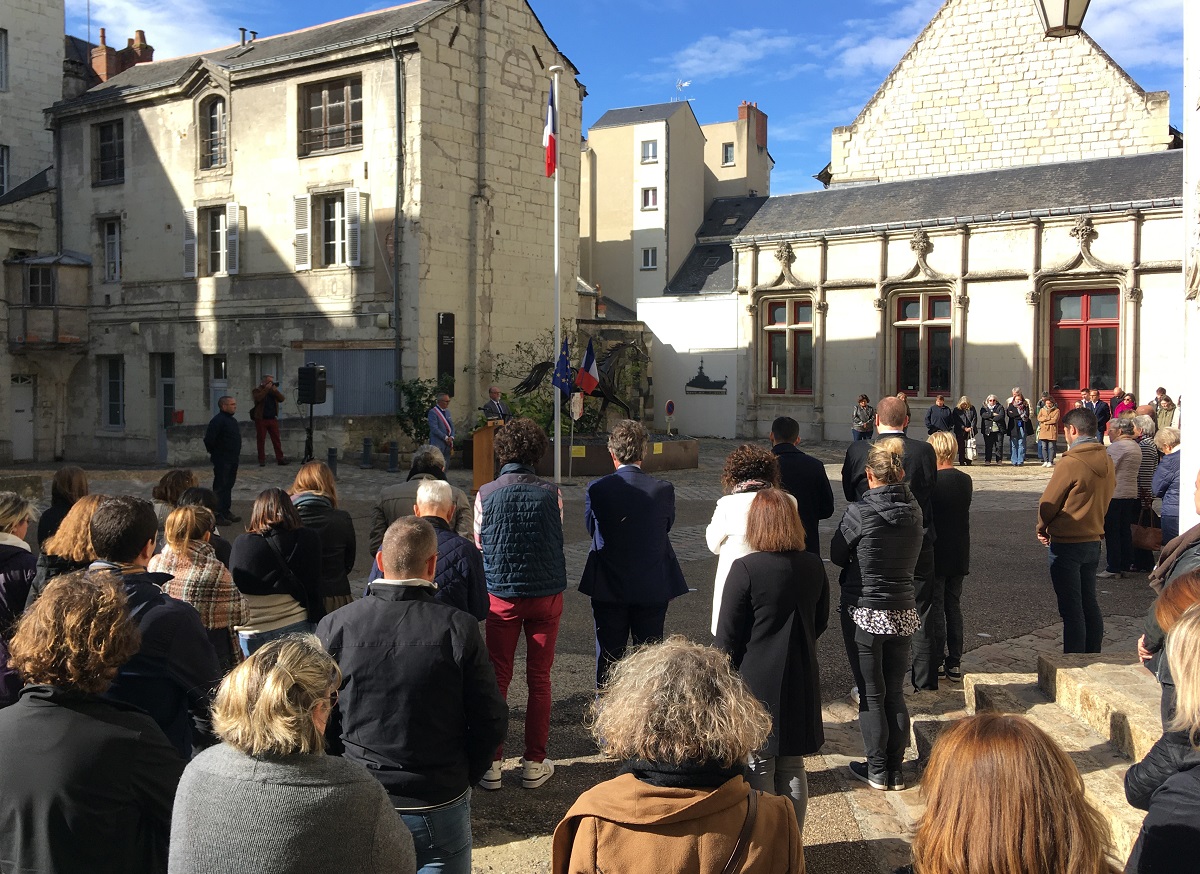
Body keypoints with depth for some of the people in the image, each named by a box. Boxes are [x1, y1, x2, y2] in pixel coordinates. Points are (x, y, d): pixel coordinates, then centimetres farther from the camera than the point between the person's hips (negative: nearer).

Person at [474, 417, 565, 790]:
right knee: (539, 679, 11)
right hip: (546, 594, 0)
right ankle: (534, 763, 18)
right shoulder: (551, 493, -9)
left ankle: (492, 763, 16)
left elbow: (479, 544, 2)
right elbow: (557, 539, 4)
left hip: (501, 595, 0)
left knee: (497, 677, 11)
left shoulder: (485, 494, -9)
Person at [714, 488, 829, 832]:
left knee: (758, 769, 7)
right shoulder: (814, 566, -2)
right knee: (793, 770, 15)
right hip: (800, 683, 5)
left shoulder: (745, 569, -18)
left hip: (756, 682, -5)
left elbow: (727, 637, -12)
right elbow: (821, 623, 11)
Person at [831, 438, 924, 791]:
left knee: (871, 694, 7)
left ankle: (877, 769, 15)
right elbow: (913, 557, 10)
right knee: (895, 692, 14)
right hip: (904, 612, 5)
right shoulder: (914, 511, -2)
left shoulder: (860, 512, -17)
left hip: (864, 613, -5)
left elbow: (837, 556, -4)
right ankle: (896, 768, 22)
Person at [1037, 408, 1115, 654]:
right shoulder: (1107, 462, 3)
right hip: (1093, 539, 7)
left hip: (1067, 544, -7)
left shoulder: (1070, 463, -20)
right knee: (1089, 603, 17)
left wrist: (1042, 529, 5)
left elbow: (1048, 503, -12)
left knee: (1071, 609, 0)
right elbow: (1105, 497, 11)